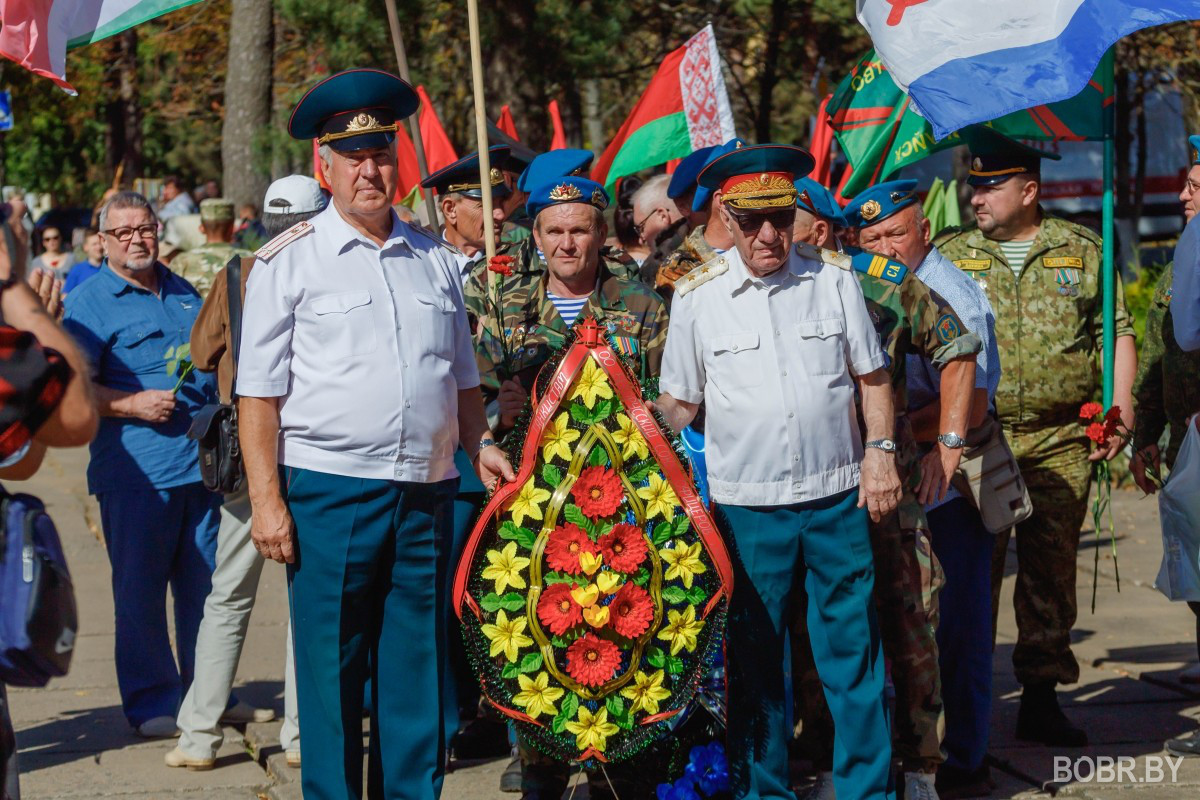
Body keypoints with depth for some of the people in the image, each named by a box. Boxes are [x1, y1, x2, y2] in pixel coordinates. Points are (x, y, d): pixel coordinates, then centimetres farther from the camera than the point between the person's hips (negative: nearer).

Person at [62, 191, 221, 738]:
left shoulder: (183, 292, 17)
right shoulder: (89, 303, -1)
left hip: (202, 464, 5)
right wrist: (133, 404, -18)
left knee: (205, 585, 9)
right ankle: (151, 702, 11)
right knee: (139, 591, 0)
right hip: (135, 472, -5)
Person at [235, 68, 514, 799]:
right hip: (329, 491, -4)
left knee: (418, 669, 8)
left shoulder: (435, 259, 14)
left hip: (426, 493, 4)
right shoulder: (290, 261, 0)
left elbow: (462, 377, 22)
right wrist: (267, 499, -10)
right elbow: (260, 392, -3)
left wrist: (480, 444, 5)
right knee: (332, 674, 0)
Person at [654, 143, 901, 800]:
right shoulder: (696, 296, 0)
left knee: (852, 649, 4)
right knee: (753, 659, 8)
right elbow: (676, 402, 7)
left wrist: (880, 450, 1)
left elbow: (872, 377, 12)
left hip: (838, 498, 1)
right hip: (745, 503, 0)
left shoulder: (834, 281, 3)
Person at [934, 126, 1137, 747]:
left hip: (1062, 442, 1)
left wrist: (1121, 402, 0)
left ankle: (1041, 697, 15)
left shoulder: (1081, 251, 8)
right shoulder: (949, 254, 7)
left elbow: (1115, 330, 12)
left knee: (1052, 567, 5)